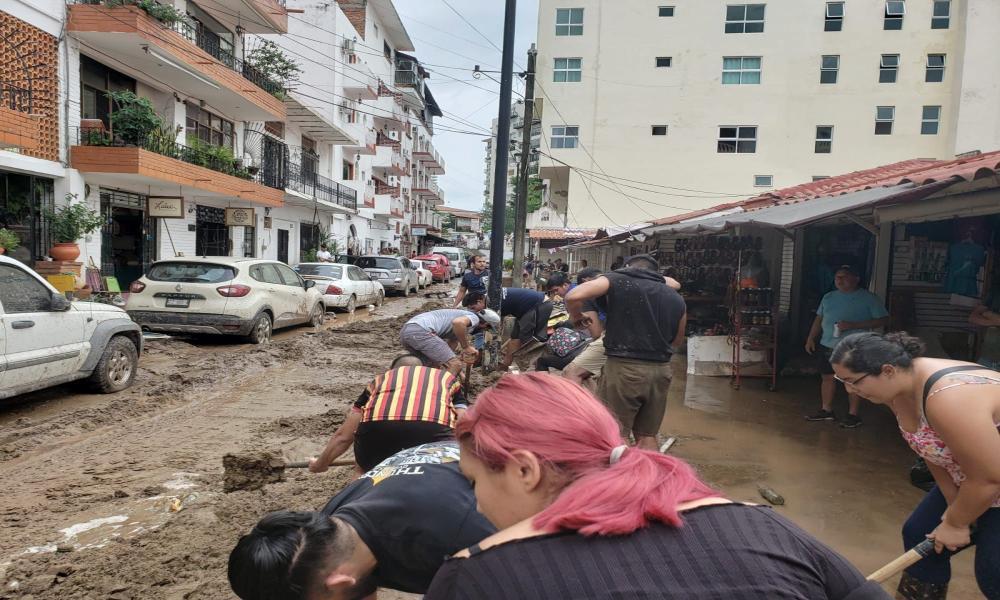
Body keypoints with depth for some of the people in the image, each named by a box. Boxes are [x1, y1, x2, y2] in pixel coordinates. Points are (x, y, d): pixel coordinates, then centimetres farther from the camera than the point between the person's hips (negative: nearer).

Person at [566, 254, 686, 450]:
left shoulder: (617, 281, -1)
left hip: (624, 367, -5)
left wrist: (576, 316, 5)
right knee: (647, 436, 17)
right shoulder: (676, 298, 11)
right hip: (661, 370, 5)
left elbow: (573, 297, -14)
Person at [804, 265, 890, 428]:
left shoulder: (869, 298, -6)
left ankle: (853, 415, 10)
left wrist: (854, 325, -19)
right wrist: (810, 338, 10)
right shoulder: (829, 297, 10)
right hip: (826, 345, 5)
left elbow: (883, 320, -11)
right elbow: (819, 319, 18)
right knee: (827, 377, 9)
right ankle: (826, 410, 20)